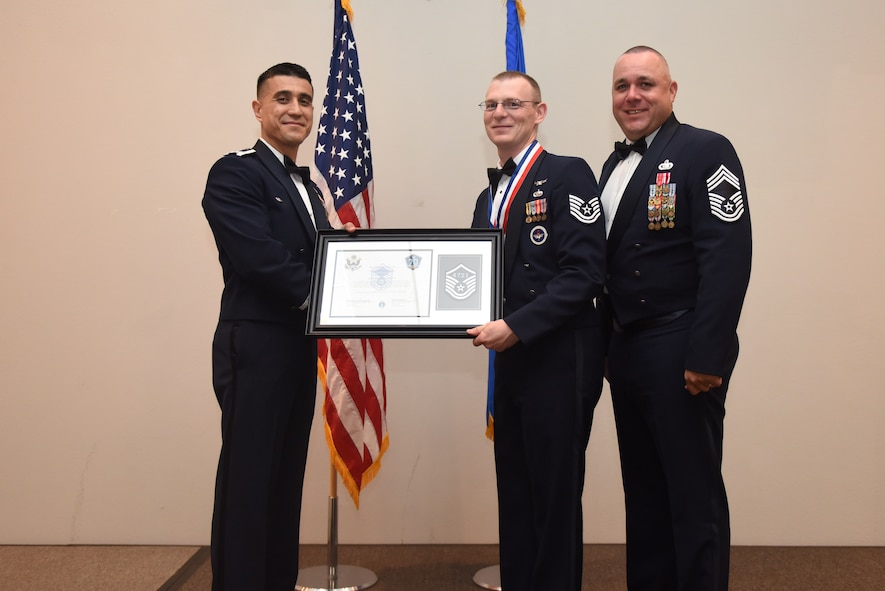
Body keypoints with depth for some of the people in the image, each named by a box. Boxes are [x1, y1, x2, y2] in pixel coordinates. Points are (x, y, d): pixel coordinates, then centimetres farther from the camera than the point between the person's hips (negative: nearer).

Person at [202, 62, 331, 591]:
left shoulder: (308, 185, 19)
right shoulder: (235, 174, -8)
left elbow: (315, 262, 12)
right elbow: (262, 259, -20)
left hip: (301, 349, 9)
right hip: (257, 349, -8)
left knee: (286, 479, 14)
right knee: (248, 482, -2)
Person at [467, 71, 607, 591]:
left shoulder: (568, 175, -8)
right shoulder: (491, 196, 16)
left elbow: (585, 273, -16)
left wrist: (516, 327, -21)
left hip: (560, 359, -7)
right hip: (511, 360, 8)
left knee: (555, 496, 2)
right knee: (515, 495, 14)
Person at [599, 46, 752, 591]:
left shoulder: (705, 151, -8)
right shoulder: (615, 165, 15)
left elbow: (727, 258, -16)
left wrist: (707, 355, -21)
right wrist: (607, 342, 11)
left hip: (680, 354, -7)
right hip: (626, 350, 8)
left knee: (693, 494, 1)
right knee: (643, 490, 16)